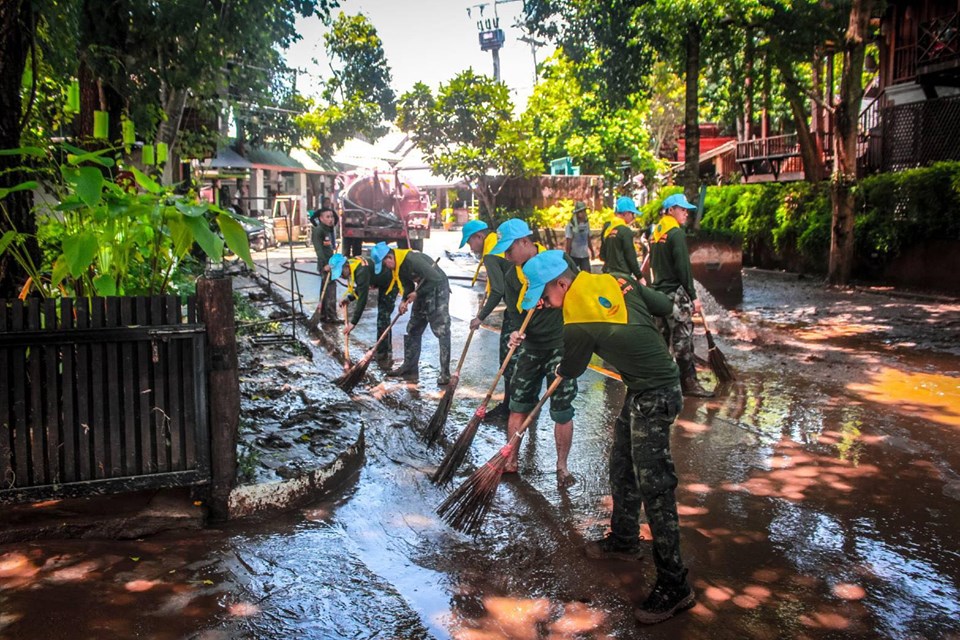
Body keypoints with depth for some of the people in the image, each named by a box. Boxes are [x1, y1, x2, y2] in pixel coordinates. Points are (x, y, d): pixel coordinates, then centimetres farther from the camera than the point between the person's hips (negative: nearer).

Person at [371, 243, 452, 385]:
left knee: (442, 331, -11)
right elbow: (407, 285, 9)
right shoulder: (397, 266, 0)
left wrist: (417, 293, -18)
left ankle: (445, 373, -8)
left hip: (438, 288, -10)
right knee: (413, 329, 12)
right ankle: (409, 367, 20)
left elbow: (435, 279, -30)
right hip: (423, 291, 10)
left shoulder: (412, 260, -29)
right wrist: (404, 301, -10)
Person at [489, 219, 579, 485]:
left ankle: (562, 466, 17)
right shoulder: (512, 277, 1)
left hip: (561, 345, -4)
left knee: (562, 411, 0)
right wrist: (516, 333, -21)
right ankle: (511, 460, 22)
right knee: (518, 406, 8)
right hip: (531, 346, 4)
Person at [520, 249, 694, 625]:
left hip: (654, 396, -10)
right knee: (621, 467, 20)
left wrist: (559, 371, 23)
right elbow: (662, 306, 12)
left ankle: (673, 586, -1)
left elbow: (569, 371, -1)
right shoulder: (616, 280, 0)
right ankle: (624, 537, 40)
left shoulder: (578, 323, -19)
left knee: (654, 487, -7)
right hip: (642, 389, 10)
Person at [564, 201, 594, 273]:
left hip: (585, 255, 5)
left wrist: (592, 251, 18)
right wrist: (567, 256, -11)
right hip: (574, 255, -4)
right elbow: (568, 242, -11)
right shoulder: (571, 225, -13)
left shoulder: (586, 223, 3)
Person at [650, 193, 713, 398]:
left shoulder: (656, 232, 14)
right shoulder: (676, 234, -13)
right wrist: (693, 296, -13)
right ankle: (689, 382, -3)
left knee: (662, 336, 16)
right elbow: (684, 268, -16)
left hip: (659, 290, 9)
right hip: (675, 293, -9)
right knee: (683, 338, -6)